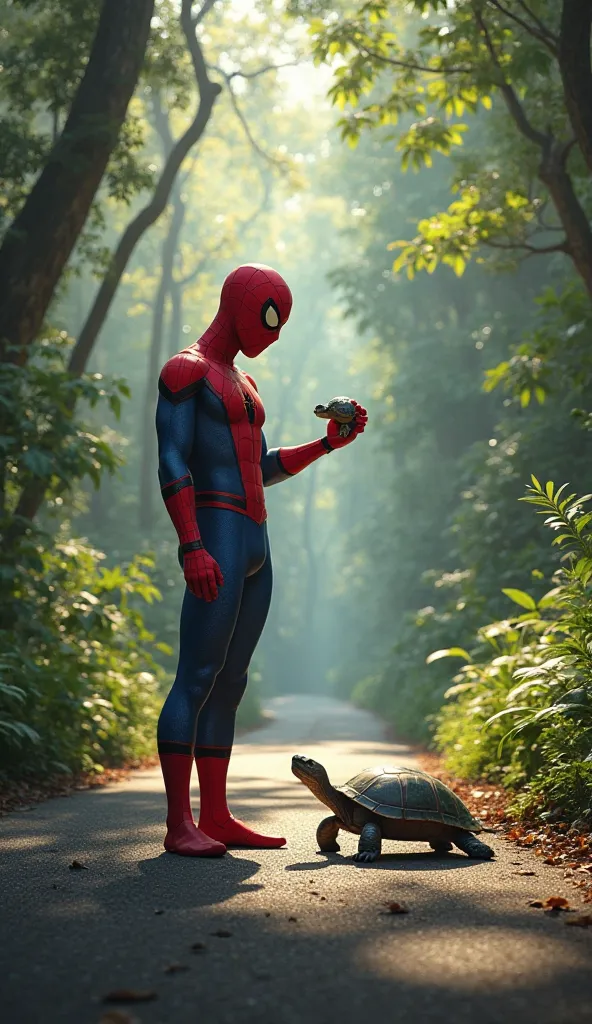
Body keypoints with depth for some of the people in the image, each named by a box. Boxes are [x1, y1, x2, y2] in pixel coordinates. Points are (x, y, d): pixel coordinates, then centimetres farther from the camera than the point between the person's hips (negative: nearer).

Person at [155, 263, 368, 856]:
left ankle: (216, 818, 9)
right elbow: (171, 464, -14)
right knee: (197, 677, -13)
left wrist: (327, 443, 18)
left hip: (254, 546, 9)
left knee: (229, 684, 7)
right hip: (216, 539, -9)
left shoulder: (239, 381, 25)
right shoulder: (186, 369, -3)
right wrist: (192, 547, -23)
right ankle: (179, 824, -13)